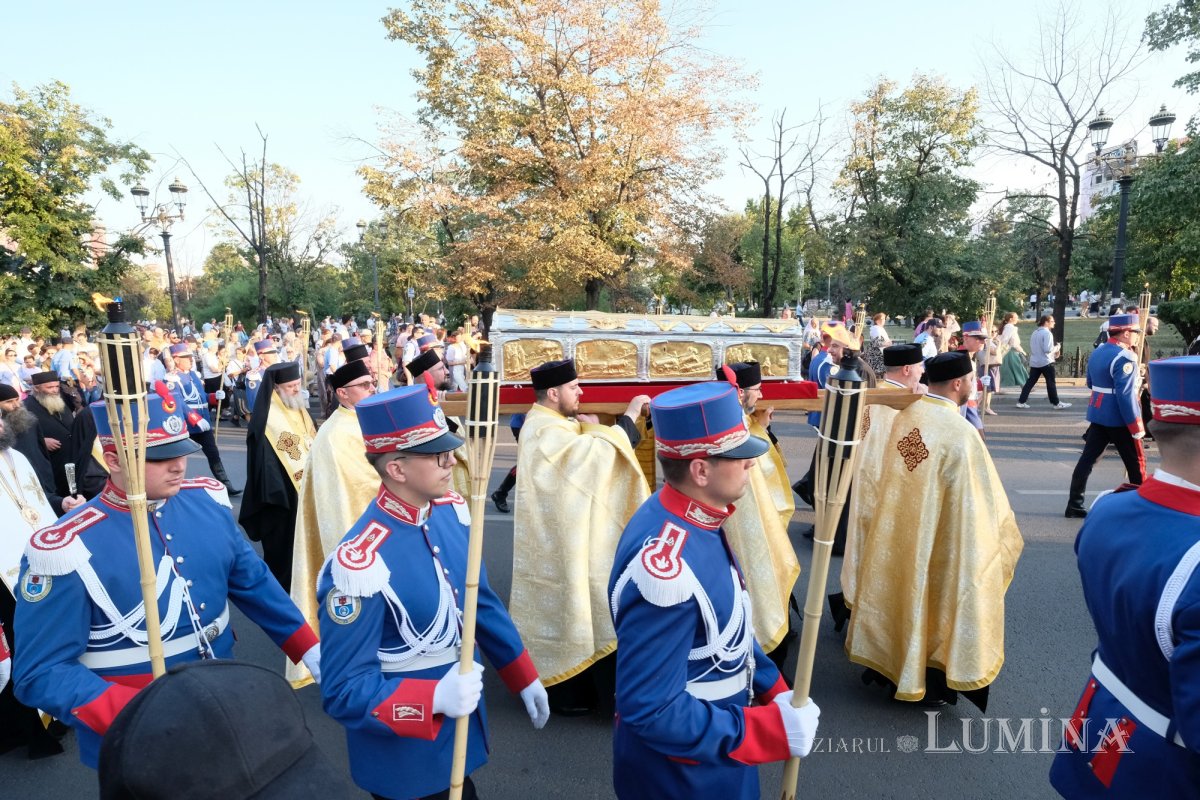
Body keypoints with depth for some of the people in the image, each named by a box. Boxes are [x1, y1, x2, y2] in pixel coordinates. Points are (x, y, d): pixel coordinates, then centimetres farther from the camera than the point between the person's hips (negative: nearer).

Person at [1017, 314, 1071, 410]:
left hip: (1034, 362, 7)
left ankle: (1021, 402, 3)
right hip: (1046, 362, -7)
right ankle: (1055, 403, 11)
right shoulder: (1047, 333, -13)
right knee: (1051, 383, 3)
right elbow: (1047, 349, -22)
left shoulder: (1034, 333, 13)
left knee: (1030, 382, 7)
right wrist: (1057, 348, -3)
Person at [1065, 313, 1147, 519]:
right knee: (1136, 462, 8)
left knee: (1088, 458, 7)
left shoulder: (1097, 352, 8)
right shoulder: (1124, 358, -19)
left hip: (1097, 415, 8)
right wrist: (1136, 428, -18)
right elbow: (1126, 395, -22)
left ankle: (1074, 505, 7)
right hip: (1119, 419, -8)